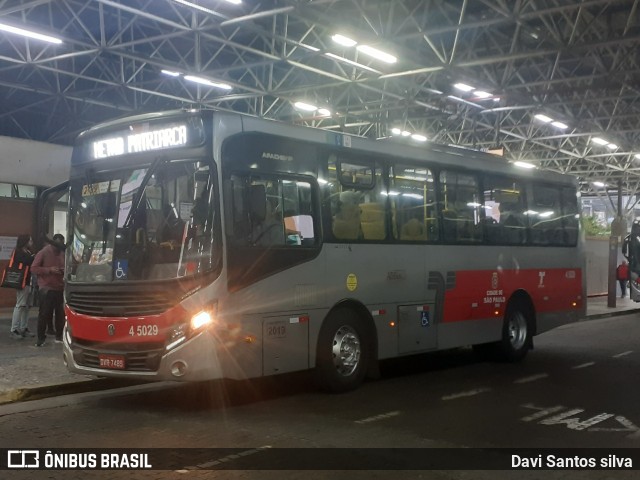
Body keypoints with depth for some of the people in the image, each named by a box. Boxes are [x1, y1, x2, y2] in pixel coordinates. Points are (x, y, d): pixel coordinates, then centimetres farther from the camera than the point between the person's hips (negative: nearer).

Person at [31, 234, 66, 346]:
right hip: (47, 288, -5)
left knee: (61, 314, 4)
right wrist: (49, 270, -18)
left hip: (60, 288, 5)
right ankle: (40, 338, 1)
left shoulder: (63, 254, 11)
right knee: (44, 314, -6)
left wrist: (65, 270, 0)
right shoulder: (43, 253, -5)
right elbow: (34, 268, -9)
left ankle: (59, 336, 15)